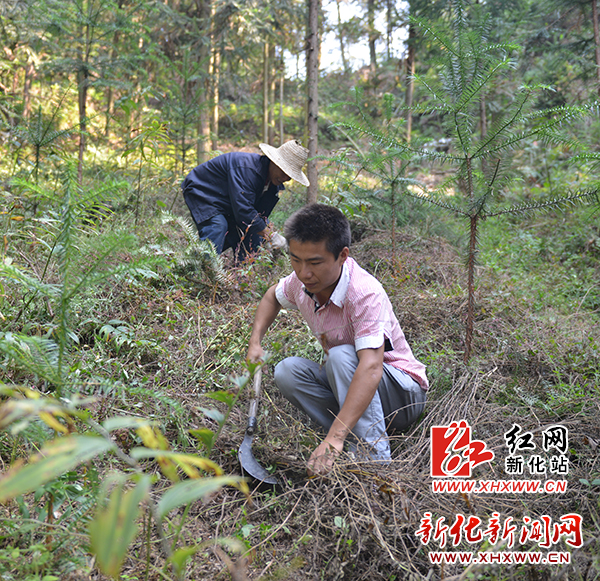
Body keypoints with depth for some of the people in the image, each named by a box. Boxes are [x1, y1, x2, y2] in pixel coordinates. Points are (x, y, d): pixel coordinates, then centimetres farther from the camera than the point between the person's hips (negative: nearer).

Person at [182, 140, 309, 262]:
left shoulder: (274, 184, -5)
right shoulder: (246, 167, -34)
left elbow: (260, 216, 1)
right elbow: (243, 209, -39)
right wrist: (271, 235, -36)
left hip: (228, 208, 9)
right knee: (217, 226, -33)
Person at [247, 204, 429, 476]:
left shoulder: (365, 293, -31)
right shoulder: (303, 281, -9)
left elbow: (371, 368, -43)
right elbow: (272, 296, 16)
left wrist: (333, 439, -51)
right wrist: (255, 342, -1)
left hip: (403, 393, -7)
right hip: (352, 389, 7)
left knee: (342, 356, -34)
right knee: (288, 370, -16)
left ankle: (373, 458, -33)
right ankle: (353, 439, -17)